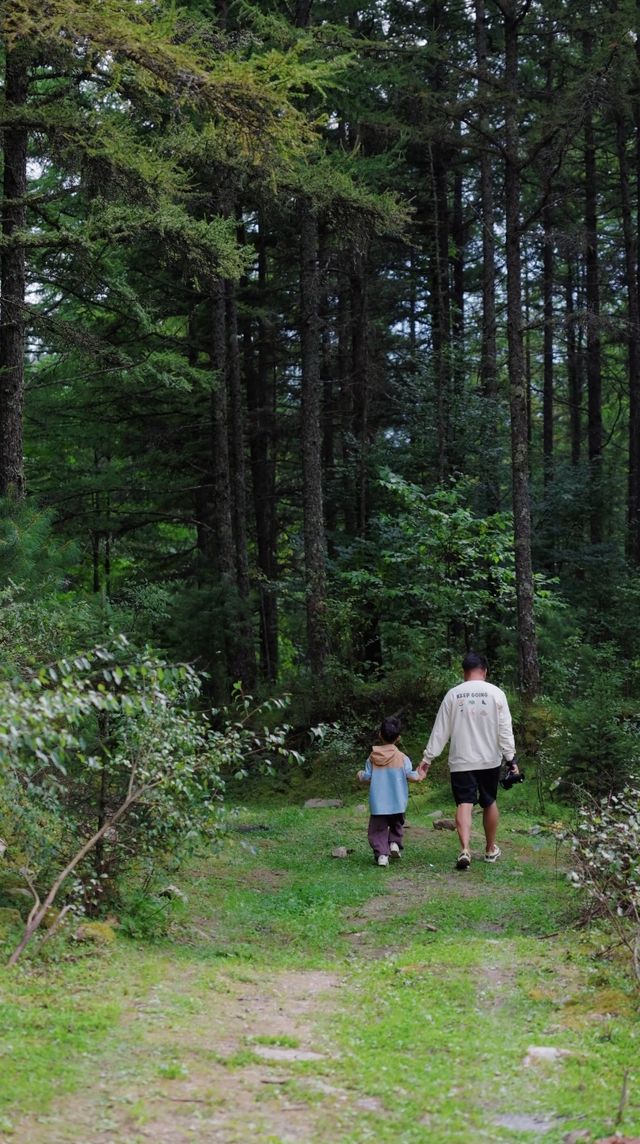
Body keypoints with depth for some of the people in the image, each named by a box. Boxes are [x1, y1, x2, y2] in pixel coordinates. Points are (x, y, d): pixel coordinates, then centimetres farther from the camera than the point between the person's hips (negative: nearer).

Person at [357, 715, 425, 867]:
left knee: (378, 829, 5)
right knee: (396, 825, 22)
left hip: (378, 803, 0)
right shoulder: (402, 758, -5)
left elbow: (367, 777, 1)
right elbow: (410, 775, -10)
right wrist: (419, 776, 12)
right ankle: (395, 843, 1)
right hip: (397, 802, 0)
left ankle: (381, 853, -9)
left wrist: (360, 775, 23)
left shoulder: (373, 757, -1)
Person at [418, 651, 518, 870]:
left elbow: (440, 730, 2)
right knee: (489, 802, 16)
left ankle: (465, 849, -23)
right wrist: (510, 757, -1)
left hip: (461, 761, -1)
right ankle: (491, 849, 29)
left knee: (464, 803, -4)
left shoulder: (453, 694, 0)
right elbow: (504, 729, -6)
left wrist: (428, 758, 7)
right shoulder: (495, 693, -3)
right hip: (489, 760, 1)